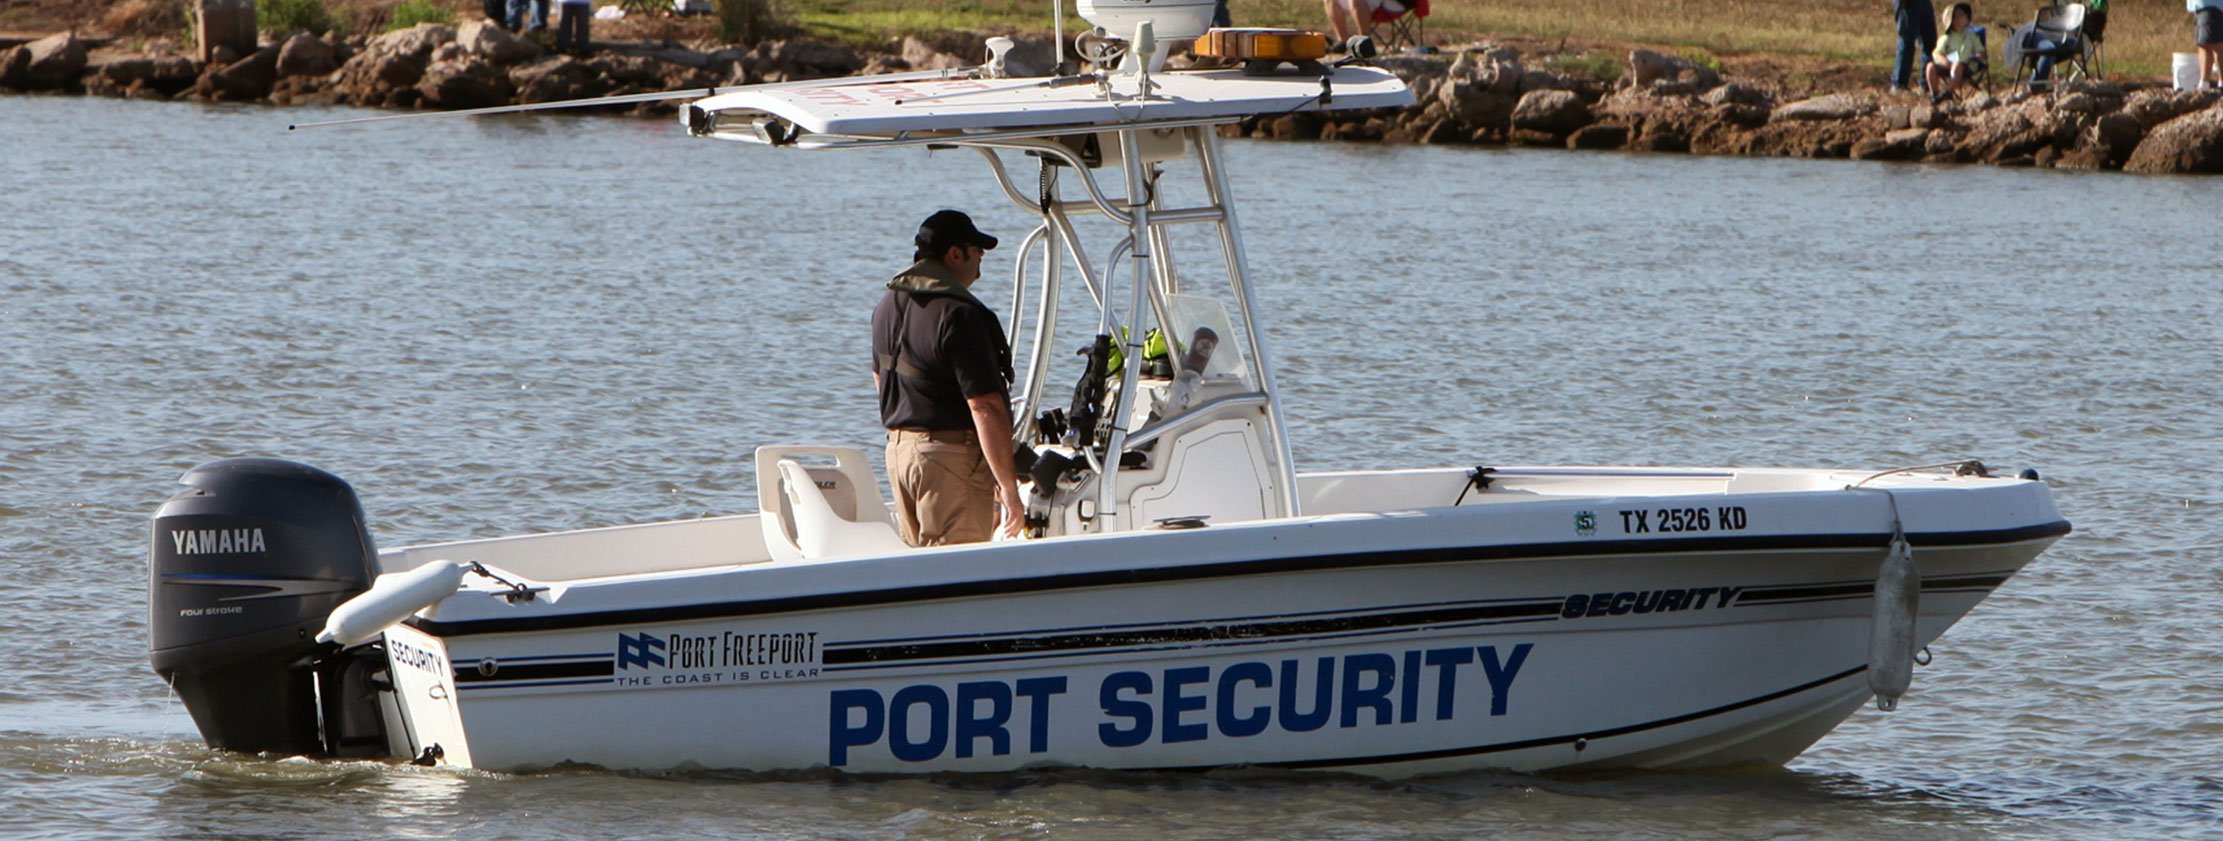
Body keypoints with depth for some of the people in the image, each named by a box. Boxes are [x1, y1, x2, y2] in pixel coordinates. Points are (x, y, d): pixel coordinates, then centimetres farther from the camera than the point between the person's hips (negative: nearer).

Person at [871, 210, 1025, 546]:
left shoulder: (889, 304, 10)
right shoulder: (959, 315, -19)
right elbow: (985, 408, -22)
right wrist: (1008, 487, -20)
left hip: (899, 445, 9)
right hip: (952, 454, -9)